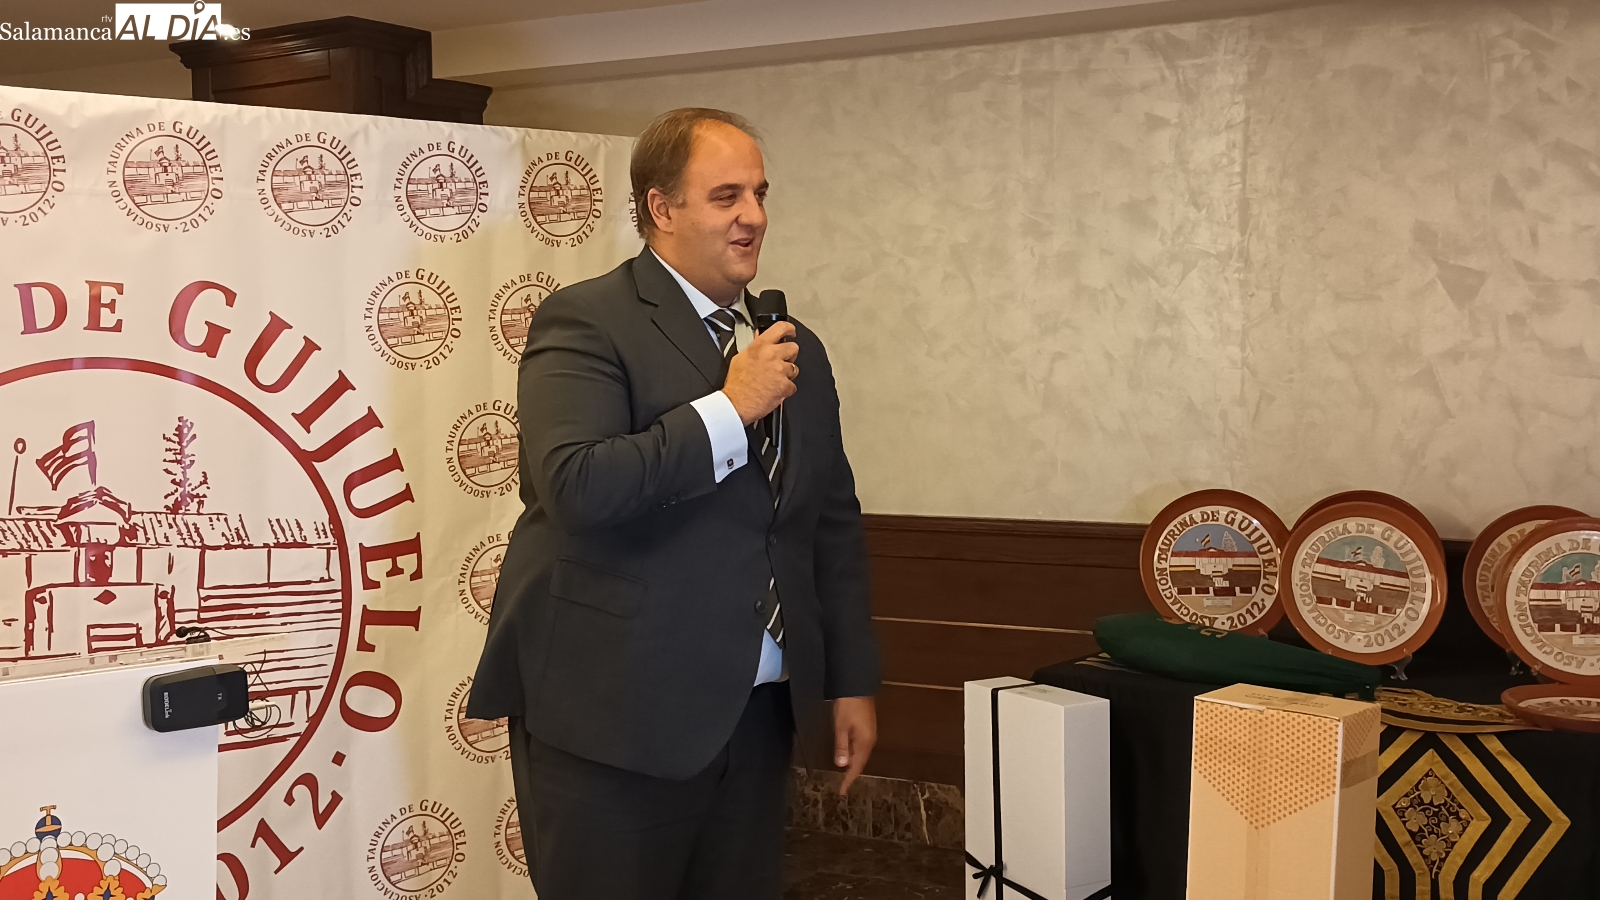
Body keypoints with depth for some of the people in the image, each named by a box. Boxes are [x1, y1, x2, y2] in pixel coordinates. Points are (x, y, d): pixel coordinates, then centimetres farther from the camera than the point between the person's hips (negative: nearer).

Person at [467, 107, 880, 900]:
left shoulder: (793, 349, 13)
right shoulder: (585, 322, -8)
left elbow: (834, 523, 17)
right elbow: (575, 485, -23)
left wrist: (851, 681, 14)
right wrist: (730, 408, -19)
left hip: (756, 714, 6)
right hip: (614, 717, -6)